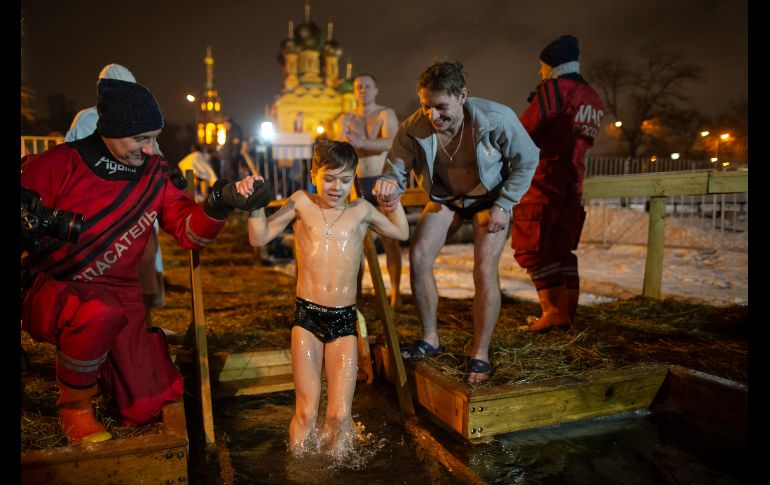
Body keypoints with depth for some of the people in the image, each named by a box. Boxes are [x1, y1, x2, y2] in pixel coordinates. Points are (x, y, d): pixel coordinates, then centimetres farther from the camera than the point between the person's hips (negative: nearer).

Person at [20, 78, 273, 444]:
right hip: (49, 291, -3)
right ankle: (73, 407, -9)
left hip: (118, 294, 4)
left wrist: (220, 201, -28)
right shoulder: (58, 165, -12)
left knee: (145, 406, 2)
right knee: (100, 314, -40)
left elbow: (190, 232, -9)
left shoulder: (156, 175, -3)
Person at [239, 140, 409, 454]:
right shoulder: (301, 203, 5)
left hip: (344, 321, 1)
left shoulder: (361, 210, 8)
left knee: (340, 415, 1)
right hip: (307, 317, -1)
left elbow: (402, 233, 22)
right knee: (306, 413, 2)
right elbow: (259, 238, 3)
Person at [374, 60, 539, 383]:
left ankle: (480, 354, 3)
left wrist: (503, 205, -18)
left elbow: (527, 161, -14)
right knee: (418, 258, -9)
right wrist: (389, 188, -43)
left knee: (484, 271, -15)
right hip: (444, 197, 3)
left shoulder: (497, 119, -30)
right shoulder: (412, 129, -24)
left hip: (490, 197, -3)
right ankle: (430, 340, 9)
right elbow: (395, 171, -17)